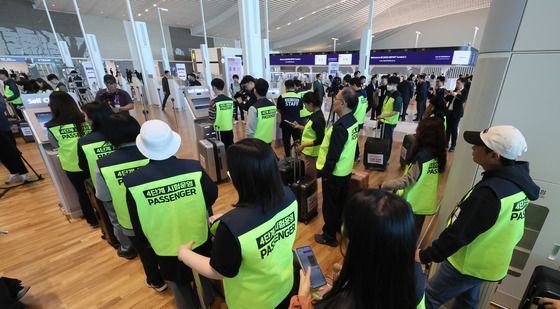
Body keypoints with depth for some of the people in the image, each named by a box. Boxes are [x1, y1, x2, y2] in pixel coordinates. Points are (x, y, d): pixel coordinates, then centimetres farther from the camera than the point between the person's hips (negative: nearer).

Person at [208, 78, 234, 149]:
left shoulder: (214, 102, -14)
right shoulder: (230, 100, 1)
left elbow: (211, 119, -12)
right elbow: (233, 116, 7)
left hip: (220, 129, -5)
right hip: (230, 129, 5)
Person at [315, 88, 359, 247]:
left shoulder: (340, 127, -28)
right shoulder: (353, 121, 1)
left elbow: (333, 155, -25)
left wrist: (325, 173, -14)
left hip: (335, 173, -9)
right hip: (346, 170, 9)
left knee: (330, 205, 8)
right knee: (341, 201, 25)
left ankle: (329, 236, 25)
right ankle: (341, 226, 45)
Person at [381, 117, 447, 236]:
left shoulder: (423, 155, -25)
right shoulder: (438, 153, -1)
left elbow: (408, 179, -28)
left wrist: (386, 184, -23)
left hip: (413, 202, -7)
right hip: (425, 202, 7)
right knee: (414, 233, 21)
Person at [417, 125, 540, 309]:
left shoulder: (489, 192, -34)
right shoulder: (519, 180, -6)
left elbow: (458, 233, -29)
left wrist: (425, 256, -18)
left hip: (467, 265, -8)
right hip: (492, 263, 8)